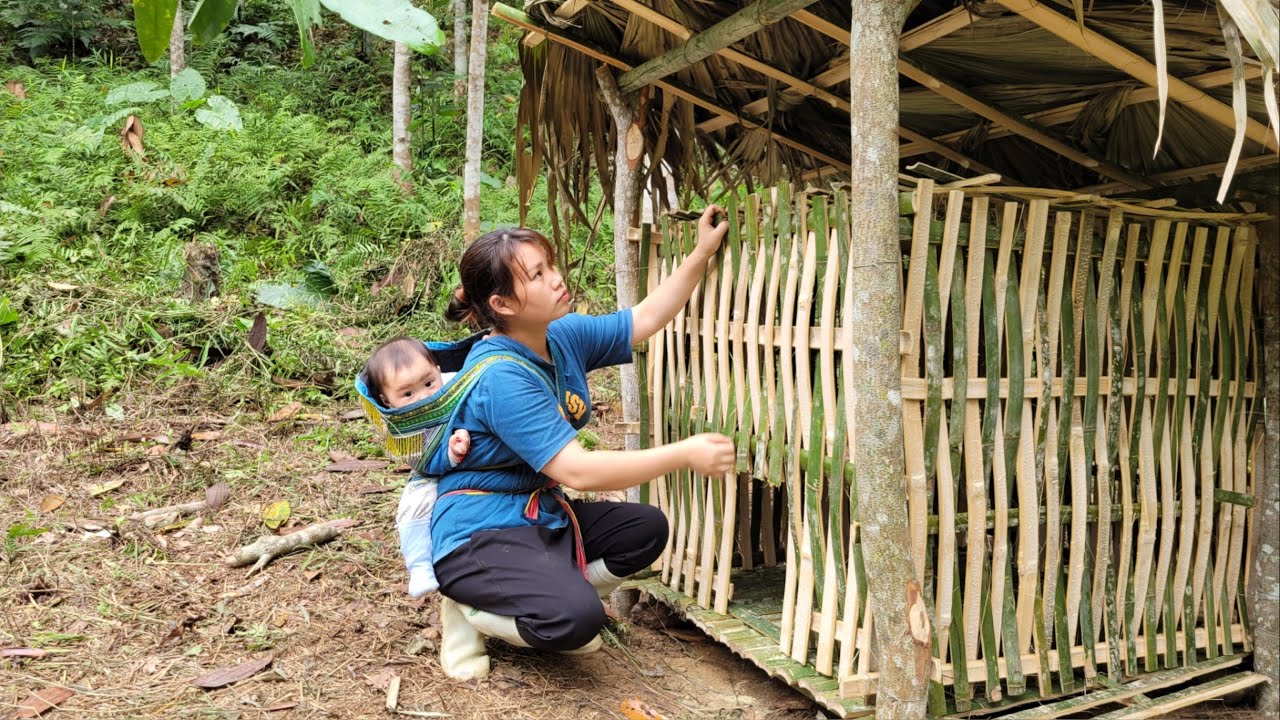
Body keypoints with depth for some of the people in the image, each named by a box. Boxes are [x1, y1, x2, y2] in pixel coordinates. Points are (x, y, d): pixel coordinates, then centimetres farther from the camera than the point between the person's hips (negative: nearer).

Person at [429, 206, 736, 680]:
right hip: (479, 533, -9)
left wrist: (702, 254, 2)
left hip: (540, 516, 9)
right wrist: (684, 454, -29)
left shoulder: (564, 336, -1)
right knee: (576, 618, -30)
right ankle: (469, 611, -2)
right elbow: (577, 470, -31)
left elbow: (645, 319, 9)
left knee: (646, 528, 6)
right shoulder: (500, 378, -27)